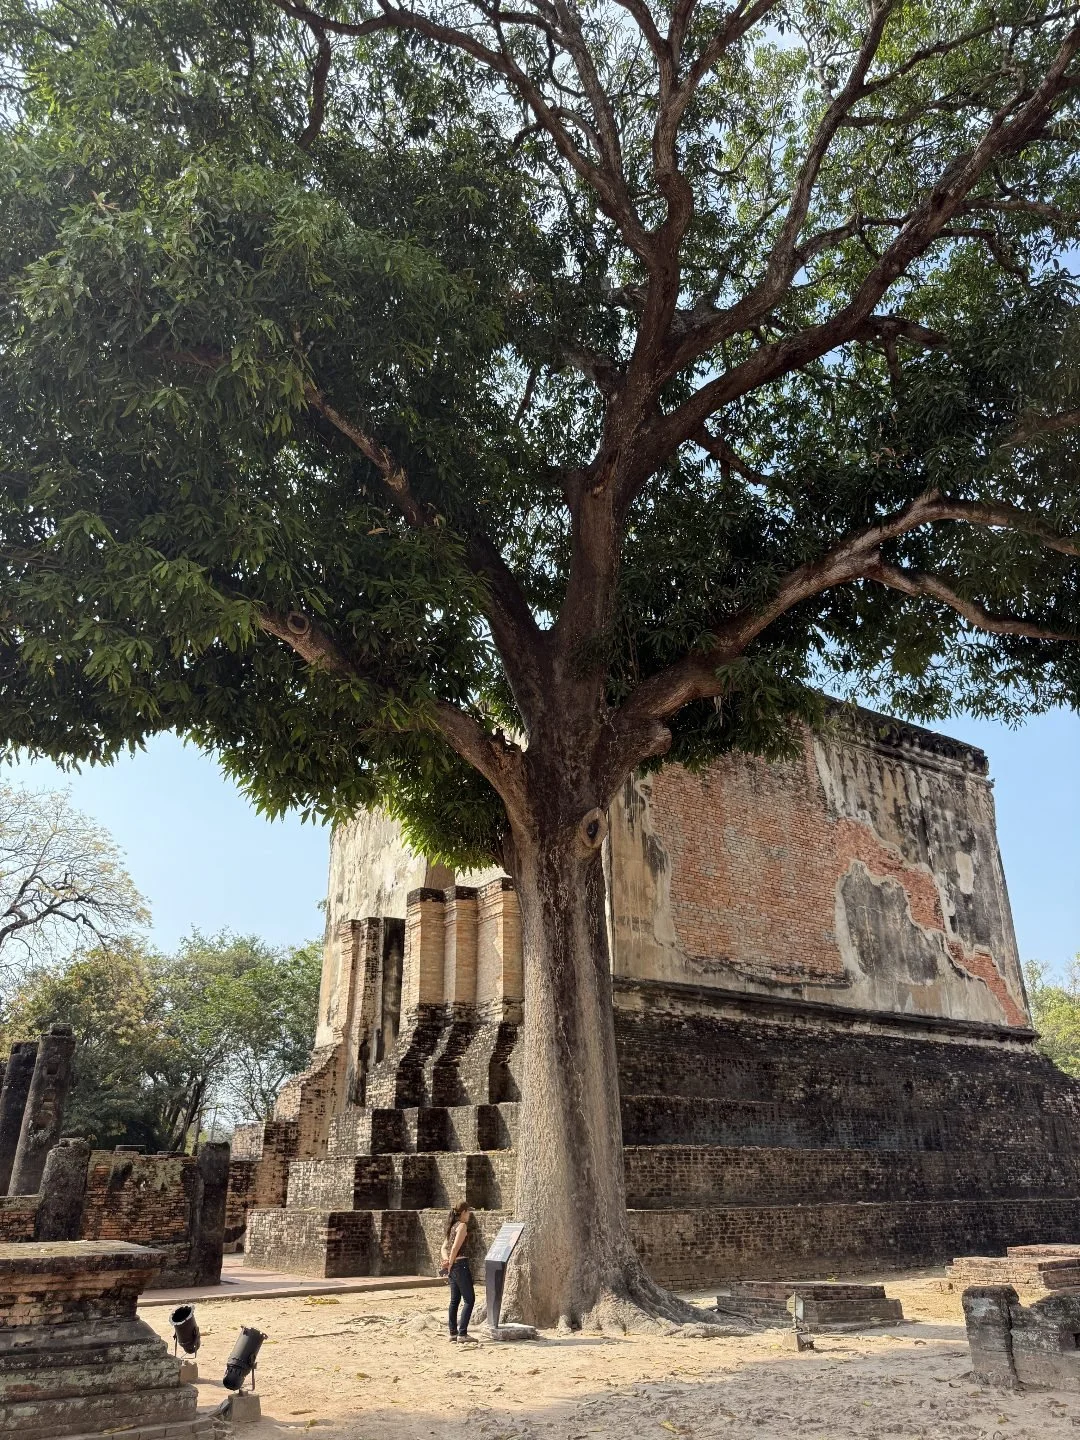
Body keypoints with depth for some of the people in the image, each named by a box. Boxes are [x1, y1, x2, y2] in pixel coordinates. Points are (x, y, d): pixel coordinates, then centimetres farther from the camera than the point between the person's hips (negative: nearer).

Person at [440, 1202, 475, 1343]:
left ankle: (453, 1332, 15)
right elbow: (455, 1248, -17)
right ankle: (462, 1333, -7)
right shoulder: (462, 1226, -10)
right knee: (469, 1299, -3)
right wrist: (450, 1264, -8)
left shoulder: (453, 1226, 17)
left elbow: (444, 1247, 14)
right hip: (460, 1264, -9)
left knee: (455, 1300, 13)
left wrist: (447, 1260, -1)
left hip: (453, 1266, 9)